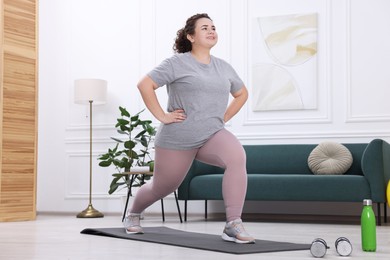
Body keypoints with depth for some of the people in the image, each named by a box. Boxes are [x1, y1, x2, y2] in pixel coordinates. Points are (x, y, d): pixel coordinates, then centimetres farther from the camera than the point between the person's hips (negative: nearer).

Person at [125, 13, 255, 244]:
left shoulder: (224, 67, 10)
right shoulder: (178, 63, -6)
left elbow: (242, 93, 25)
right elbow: (145, 85, -12)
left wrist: (224, 118, 13)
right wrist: (162, 116, -14)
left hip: (212, 134, 3)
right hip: (177, 139, -3)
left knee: (237, 157, -28)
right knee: (162, 187, 12)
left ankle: (233, 226, -28)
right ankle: (133, 214, 46)